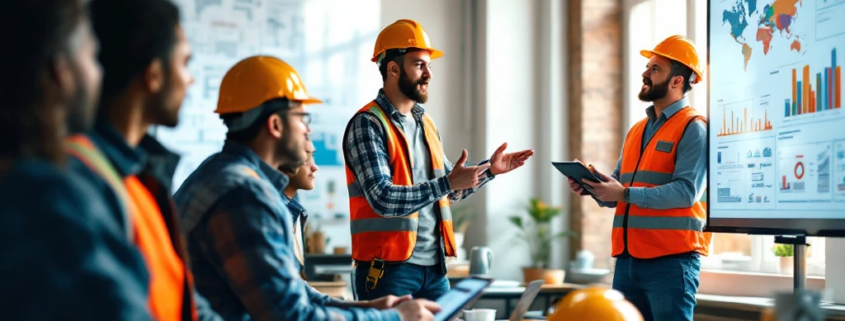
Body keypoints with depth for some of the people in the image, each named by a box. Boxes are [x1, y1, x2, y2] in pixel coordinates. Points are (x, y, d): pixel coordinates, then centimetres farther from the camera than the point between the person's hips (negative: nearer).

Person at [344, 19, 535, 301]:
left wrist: (489, 169, 8)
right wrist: (448, 182, -26)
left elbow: (450, 191, 22)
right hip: (388, 268, -8)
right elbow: (383, 199, -22)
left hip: (434, 267, 8)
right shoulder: (367, 124, -12)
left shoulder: (426, 123, 13)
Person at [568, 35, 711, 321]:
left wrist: (626, 194, -21)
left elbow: (686, 190, -17)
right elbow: (617, 189, 19)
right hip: (628, 259, 8)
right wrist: (592, 188, -3)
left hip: (671, 260, -8)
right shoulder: (636, 131, 19)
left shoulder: (692, 128, -5)